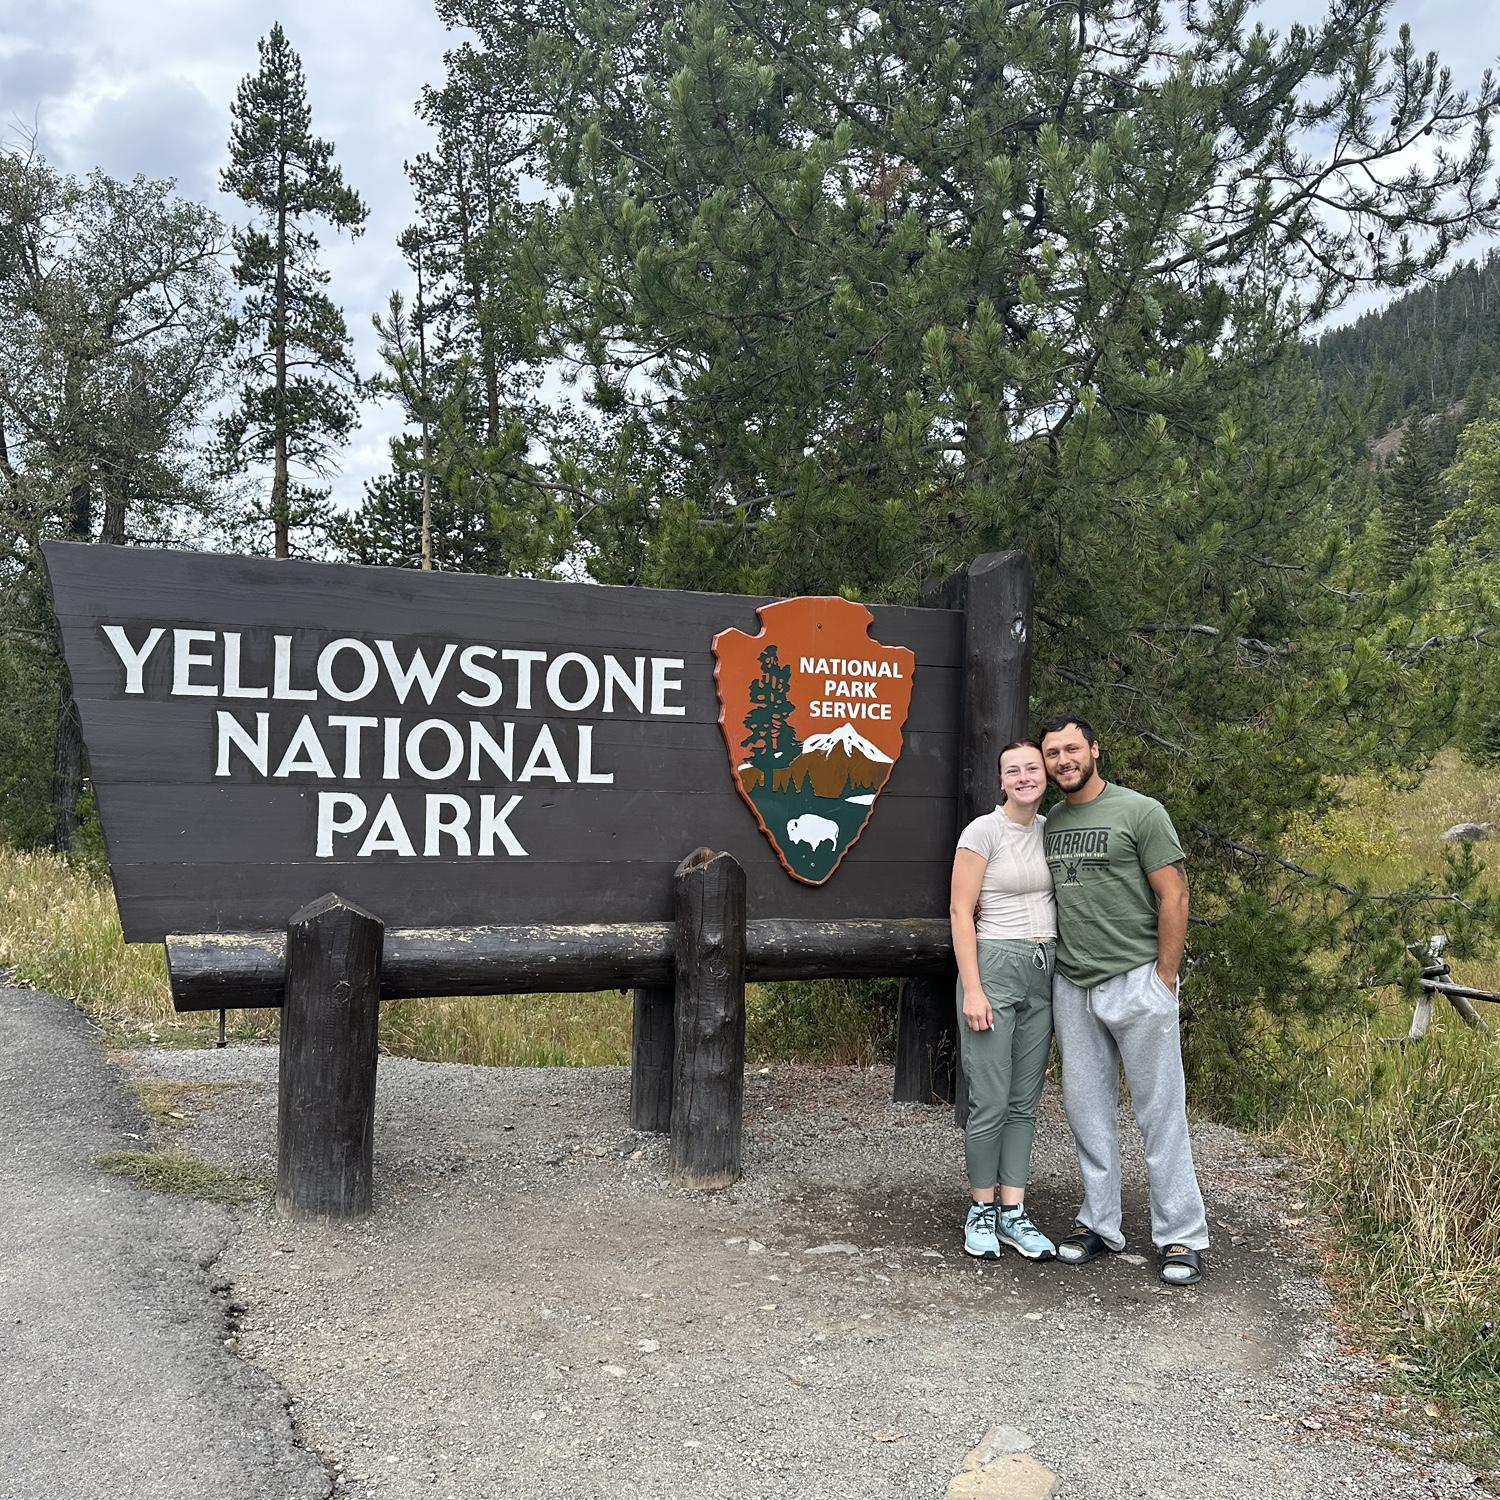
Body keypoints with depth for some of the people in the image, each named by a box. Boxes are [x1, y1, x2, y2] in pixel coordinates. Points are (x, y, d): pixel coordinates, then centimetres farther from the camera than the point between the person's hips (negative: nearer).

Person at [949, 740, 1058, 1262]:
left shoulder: (1051, 830, 10)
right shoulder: (983, 832, -8)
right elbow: (961, 913, -10)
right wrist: (972, 990, -14)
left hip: (1043, 972, 6)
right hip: (995, 965, -6)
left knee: (1025, 1101, 9)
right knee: (990, 1101, -3)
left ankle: (1013, 1213, 16)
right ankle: (981, 1210, 13)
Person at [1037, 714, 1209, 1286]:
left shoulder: (1140, 811, -6)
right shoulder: (1050, 823, 11)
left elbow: (1174, 898, -7)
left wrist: (1164, 979, -9)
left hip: (1135, 982, -5)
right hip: (1072, 987, 6)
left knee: (1160, 1111, 1)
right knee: (1087, 1109, 11)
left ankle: (1182, 1236, 10)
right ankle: (1099, 1223, 23)